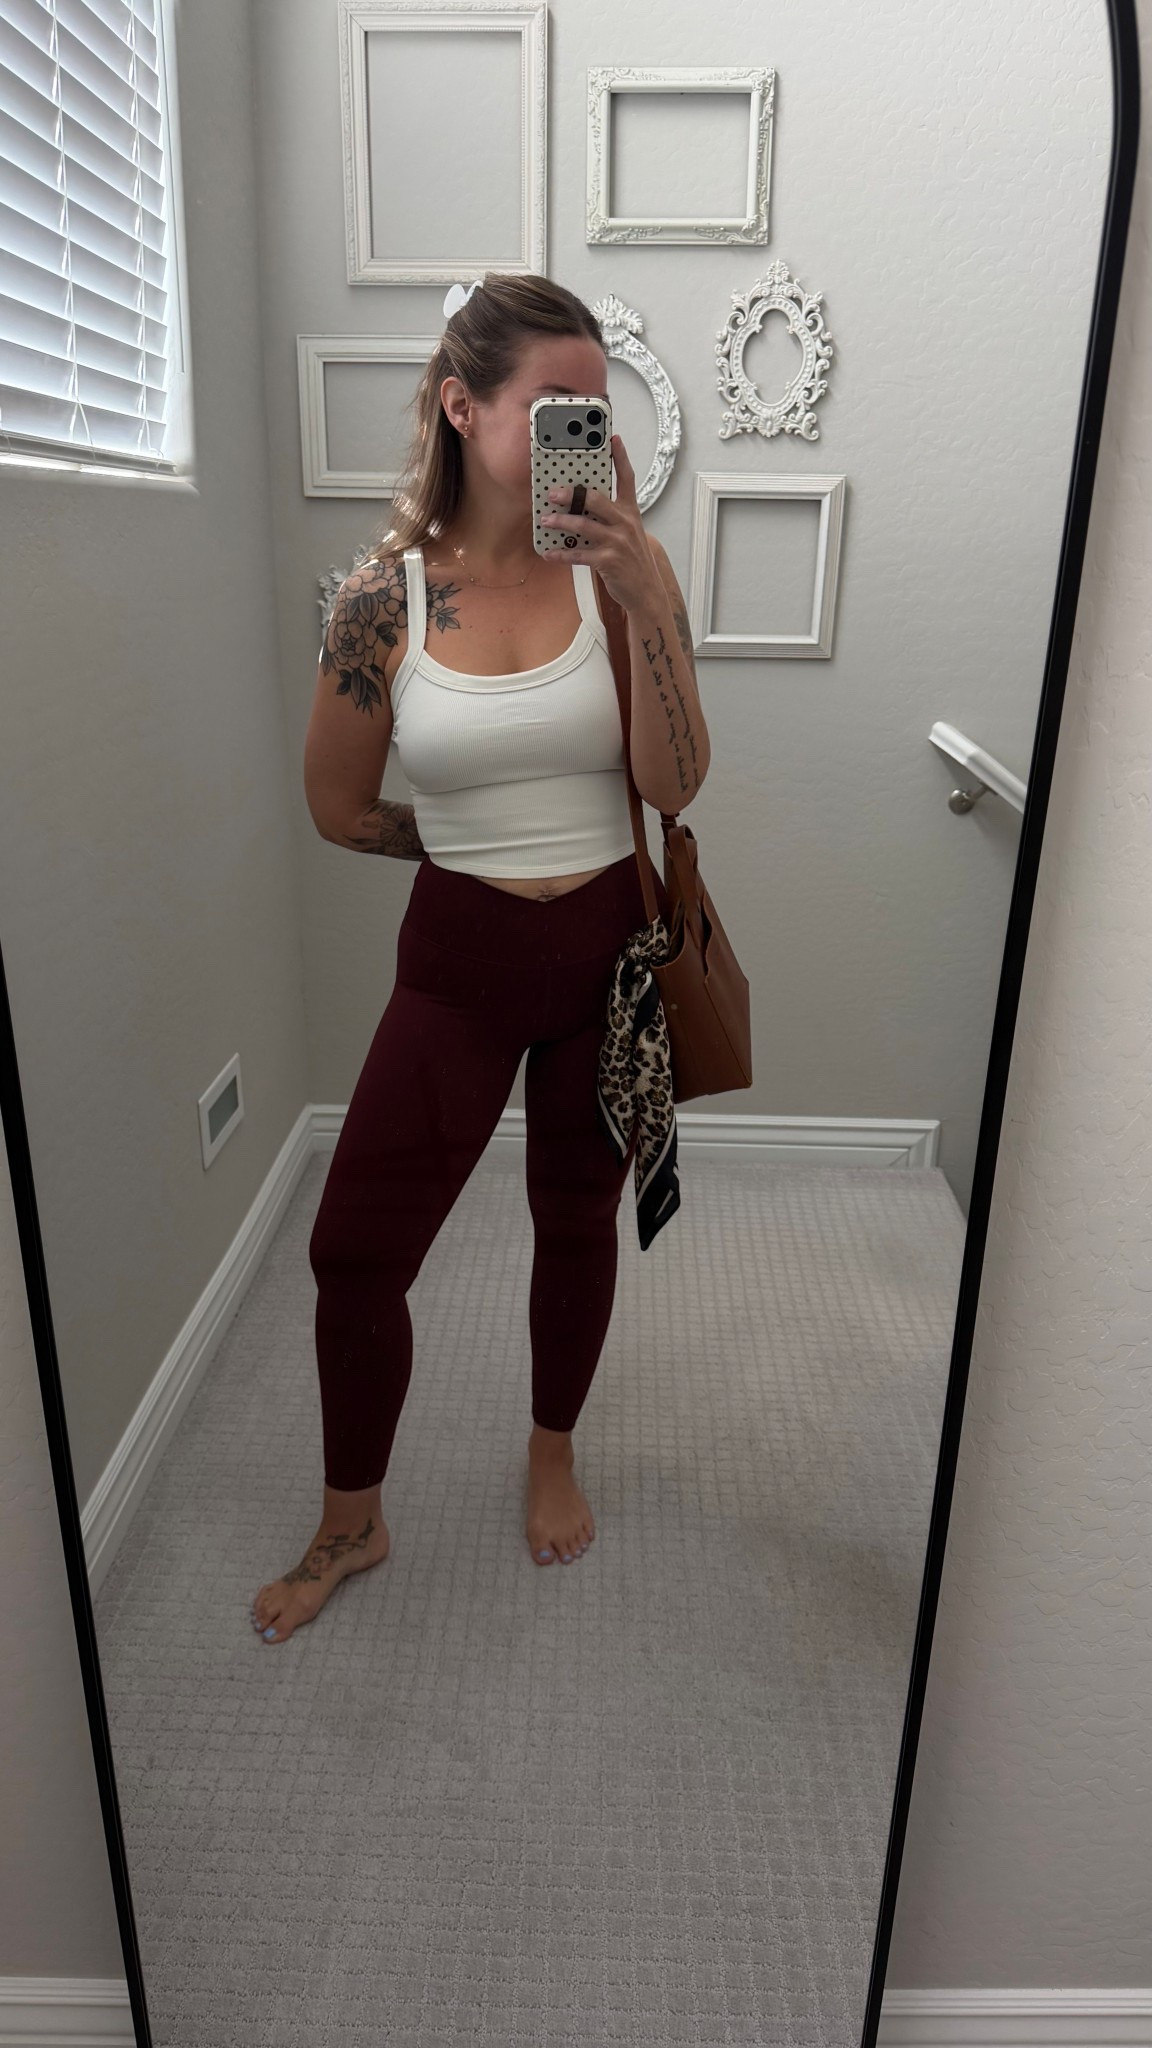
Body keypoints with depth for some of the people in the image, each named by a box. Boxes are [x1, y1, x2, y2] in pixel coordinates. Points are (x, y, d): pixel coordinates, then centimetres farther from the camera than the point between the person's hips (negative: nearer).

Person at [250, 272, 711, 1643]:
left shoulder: (624, 564, -6)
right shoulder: (383, 597, -8)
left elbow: (672, 785, -14)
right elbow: (340, 810, 2)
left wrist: (639, 594, -23)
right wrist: (489, 852, 5)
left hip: (610, 950, 1)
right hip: (460, 960, 0)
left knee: (577, 1218, 16)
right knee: (354, 1248, 1)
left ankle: (553, 1451, 45)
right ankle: (352, 1522, 29)